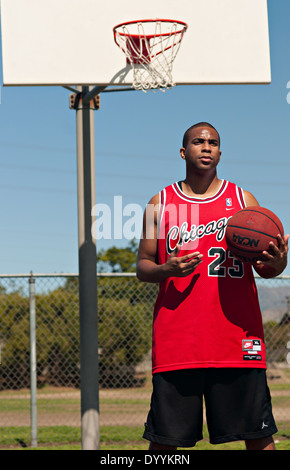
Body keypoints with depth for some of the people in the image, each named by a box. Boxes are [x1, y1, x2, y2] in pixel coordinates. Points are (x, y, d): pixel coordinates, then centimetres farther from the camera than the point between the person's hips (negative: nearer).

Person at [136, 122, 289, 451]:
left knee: (258, 435, 1)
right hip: (176, 338, 0)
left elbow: (263, 268, 11)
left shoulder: (243, 200, 10)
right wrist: (166, 270, -12)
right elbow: (142, 266, 11)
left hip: (237, 336, 0)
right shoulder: (160, 204, 10)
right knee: (163, 438, 2)